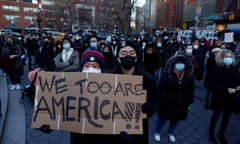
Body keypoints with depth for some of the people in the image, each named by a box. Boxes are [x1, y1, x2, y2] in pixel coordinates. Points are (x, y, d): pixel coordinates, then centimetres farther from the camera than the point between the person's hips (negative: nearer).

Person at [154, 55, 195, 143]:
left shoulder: (189, 76, -6)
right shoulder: (167, 75, -18)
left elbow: (191, 90, 4)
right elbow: (160, 89, -14)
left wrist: (189, 101, 1)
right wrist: (163, 100, -16)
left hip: (181, 105, 4)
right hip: (167, 104, -3)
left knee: (176, 120, 23)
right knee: (163, 118, 15)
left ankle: (170, 133, 50)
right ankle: (157, 132, 42)